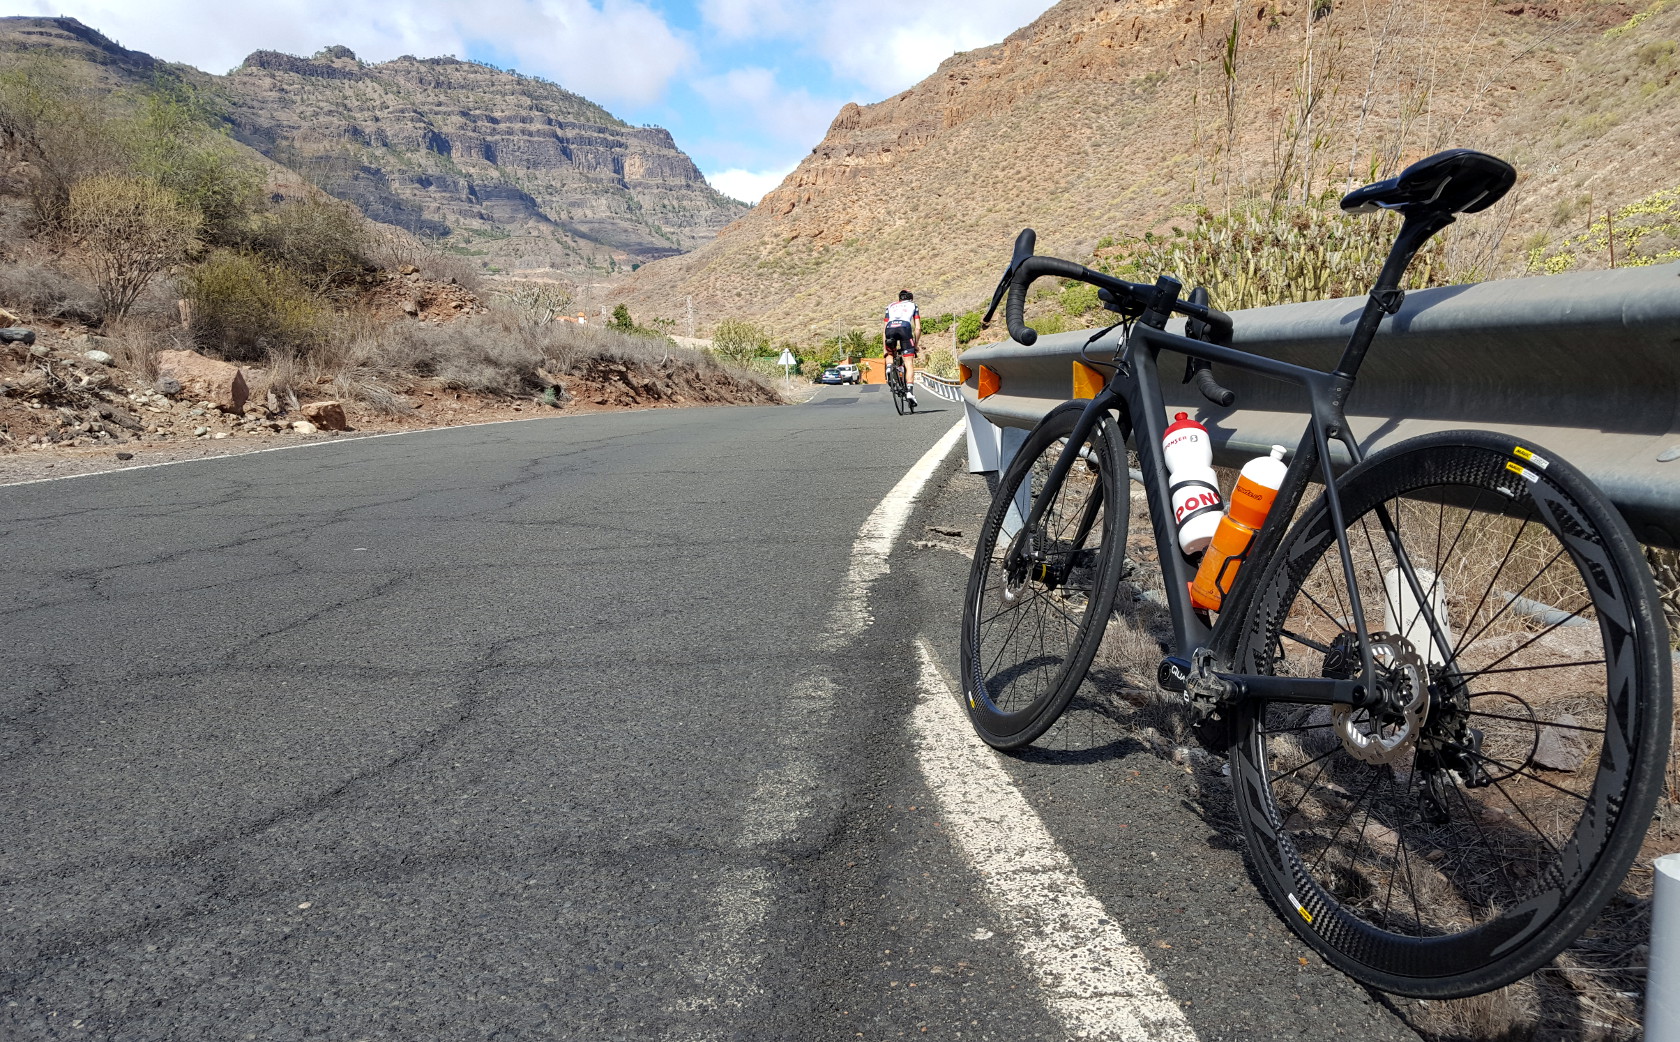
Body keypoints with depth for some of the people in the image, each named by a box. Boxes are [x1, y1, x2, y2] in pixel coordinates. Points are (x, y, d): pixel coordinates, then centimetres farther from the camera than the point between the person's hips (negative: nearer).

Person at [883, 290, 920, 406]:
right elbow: (918, 328, 20)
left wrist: (885, 349, 29)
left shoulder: (890, 306, 34)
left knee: (890, 354, 31)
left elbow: (884, 330, 28)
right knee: (909, 364, 0)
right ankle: (909, 391, -13)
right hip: (905, 328, -2)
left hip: (890, 329, 2)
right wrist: (915, 345, 28)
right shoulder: (913, 305, 30)